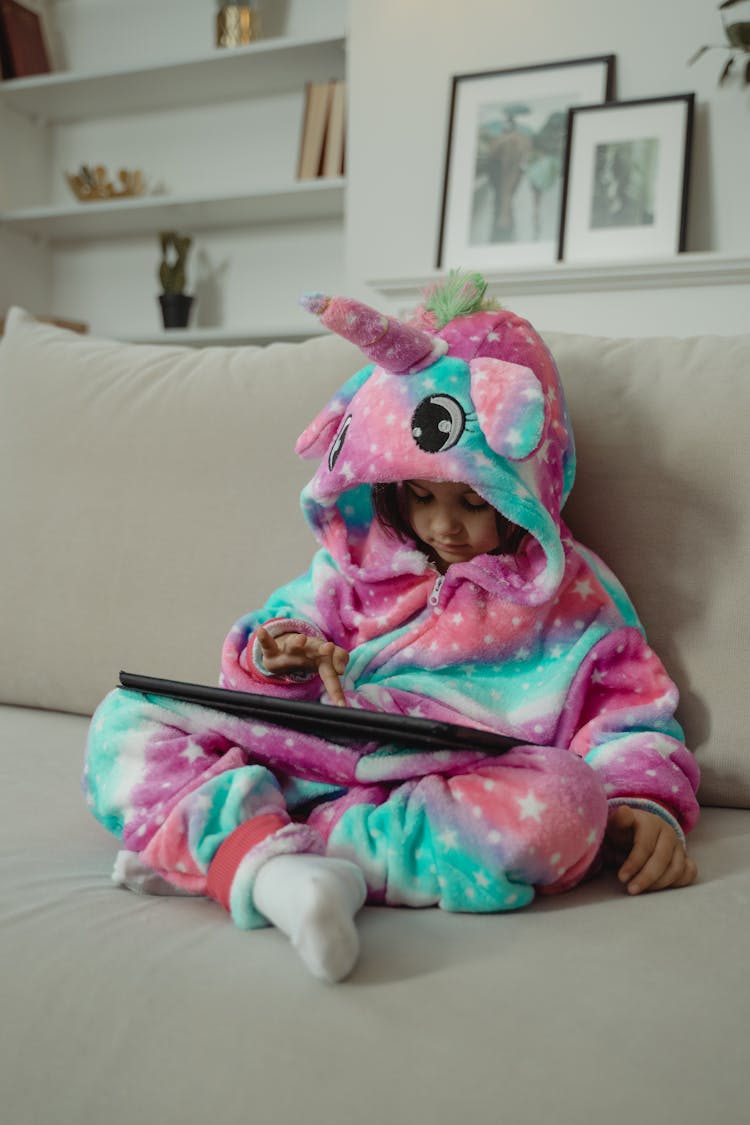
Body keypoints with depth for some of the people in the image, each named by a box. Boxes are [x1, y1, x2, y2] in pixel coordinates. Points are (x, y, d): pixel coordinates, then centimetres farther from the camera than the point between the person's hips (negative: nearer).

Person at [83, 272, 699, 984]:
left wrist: (647, 802, -9)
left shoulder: (568, 594, 11)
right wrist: (277, 658, 2)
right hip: (301, 759, 3)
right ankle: (262, 862, -41)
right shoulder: (355, 565, 18)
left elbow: (625, 715, 10)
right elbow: (288, 628, 27)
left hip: (448, 797, -2)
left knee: (563, 801, -38)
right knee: (124, 717, -9)